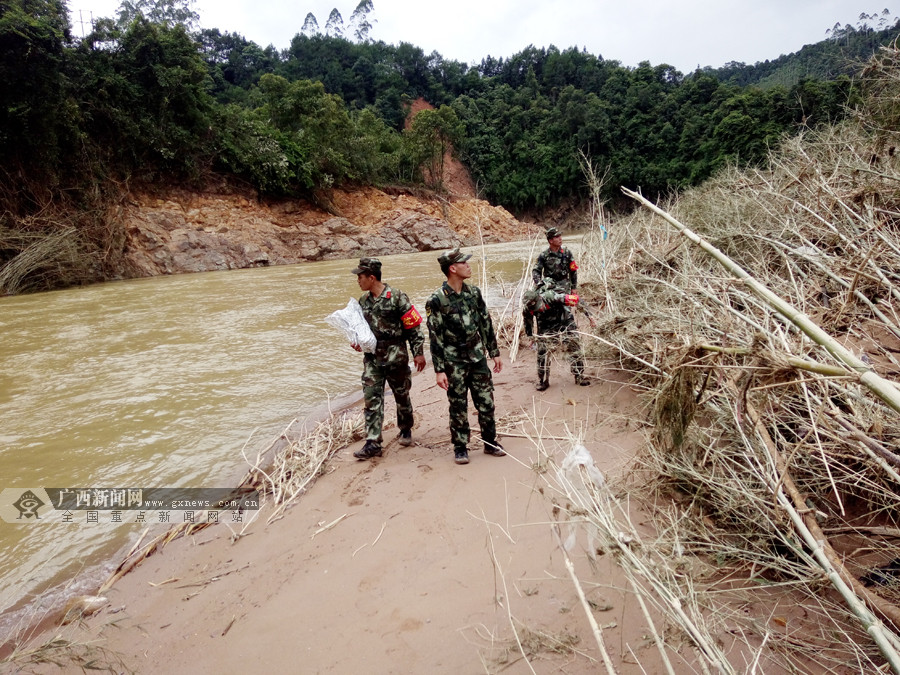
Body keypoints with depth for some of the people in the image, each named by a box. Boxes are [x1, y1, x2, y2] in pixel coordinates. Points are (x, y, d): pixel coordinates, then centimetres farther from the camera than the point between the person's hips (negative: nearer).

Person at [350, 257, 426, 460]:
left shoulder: (396, 297, -12)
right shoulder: (363, 301, 7)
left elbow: (414, 326, -9)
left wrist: (418, 353, -9)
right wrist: (357, 340, 0)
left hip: (396, 357, -4)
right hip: (372, 358, 5)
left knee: (402, 395, 12)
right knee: (372, 399, -4)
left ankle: (406, 430, 35)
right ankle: (373, 443, -1)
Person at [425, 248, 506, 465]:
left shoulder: (474, 292, 2)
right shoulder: (437, 300, -14)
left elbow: (486, 324, 10)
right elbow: (435, 337, -13)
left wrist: (495, 352, 12)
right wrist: (439, 370, -14)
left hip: (478, 357, 5)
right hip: (454, 361, -4)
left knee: (486, 402, 10)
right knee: (458, 406, 6)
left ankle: (490, 442, 26)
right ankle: (460, 447, 21)